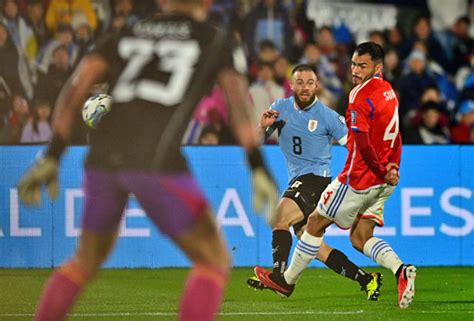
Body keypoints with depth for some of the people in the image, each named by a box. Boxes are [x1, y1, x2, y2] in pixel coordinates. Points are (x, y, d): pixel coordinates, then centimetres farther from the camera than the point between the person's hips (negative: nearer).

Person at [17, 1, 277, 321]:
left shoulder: (122, 36, 25)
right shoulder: (215, 40, 17)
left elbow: (76, 87, 12)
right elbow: (239, 101, 3)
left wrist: (52, 157, 12)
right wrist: (259, 169, -1)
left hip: (103, 157, 5)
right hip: (156, 160, -5)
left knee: (86, 261, 26)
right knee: (214, 261, 9)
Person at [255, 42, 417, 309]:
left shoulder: (361, 97, -19)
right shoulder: (388, 91, 10)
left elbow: (363, 145, -26)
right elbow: (395, 137, 17)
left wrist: (382, 171, -14)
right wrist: (392, 167, 10)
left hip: (359, 178, -8)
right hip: (383, 182, 8)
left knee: (315, 223, 8)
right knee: (360, 238, 8)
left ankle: (288, 280, 21)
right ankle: (401, 270, -16)